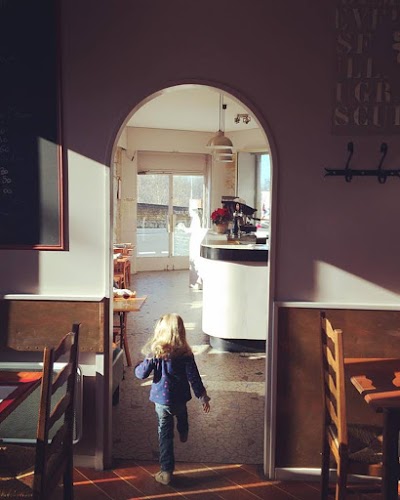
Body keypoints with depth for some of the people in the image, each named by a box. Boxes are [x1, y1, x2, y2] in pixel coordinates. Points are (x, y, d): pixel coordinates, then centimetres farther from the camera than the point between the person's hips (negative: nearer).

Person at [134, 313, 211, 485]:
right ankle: (184, 434, 63)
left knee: (165, 434, 7)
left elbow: (142, 373, -12)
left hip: (161, 399, -1)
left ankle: (166, 471, 10)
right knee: (182, 416, 34)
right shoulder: (185, 353, -14)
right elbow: (193, 378, -11)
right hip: (180, 398, 2)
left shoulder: (155, 352, -15)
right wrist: (203, 397, -1)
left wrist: (138, 366, 11)